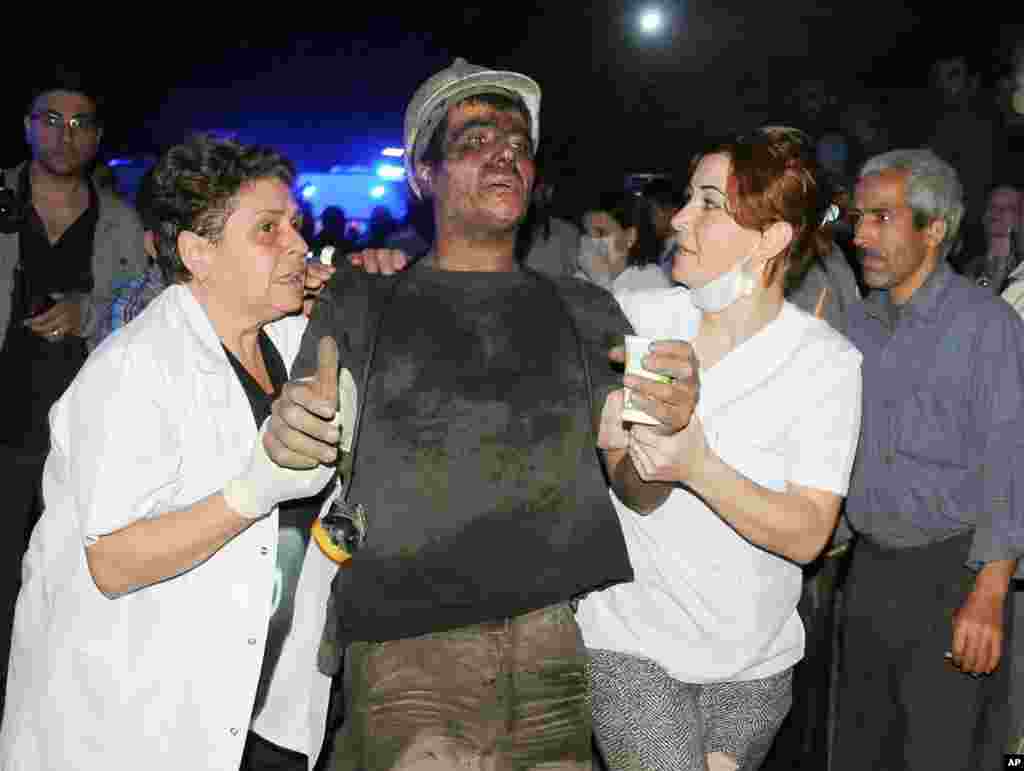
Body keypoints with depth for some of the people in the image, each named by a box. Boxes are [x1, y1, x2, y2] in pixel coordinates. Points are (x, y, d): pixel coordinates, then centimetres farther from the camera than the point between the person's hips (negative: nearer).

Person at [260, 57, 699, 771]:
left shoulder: (584, 310, 13)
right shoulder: (360, 304, 9)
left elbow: (641, 493, 8)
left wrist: (664, 427, -14)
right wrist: (284, 439, -15)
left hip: (572, 646, 2)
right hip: (407, 655, -2)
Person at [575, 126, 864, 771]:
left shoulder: (828, 360, -9)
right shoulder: (639, 316, -5)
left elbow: (806, 535, -14)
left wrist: (699, 467, -30)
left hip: (755, 661, 1)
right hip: (632, 643, 0)